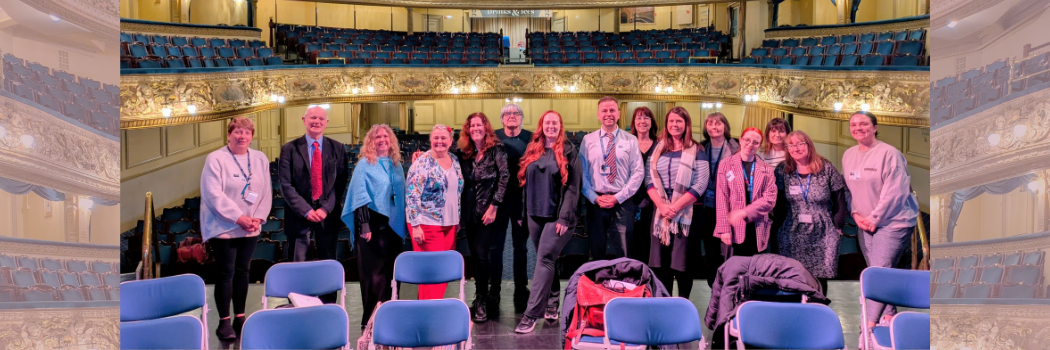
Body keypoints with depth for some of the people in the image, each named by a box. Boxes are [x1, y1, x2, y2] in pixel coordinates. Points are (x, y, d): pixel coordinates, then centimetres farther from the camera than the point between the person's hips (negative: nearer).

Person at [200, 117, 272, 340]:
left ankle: (240, 318, 19)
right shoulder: (216, 159, -9)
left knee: (242, 271, 11)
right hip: (223, 228, -4)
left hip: (250, 228, 5)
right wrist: (239, 218, -19)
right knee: (226, 273, -2)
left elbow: (266, 192, 6)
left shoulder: (260, 159, 6)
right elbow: (214, 194, -16)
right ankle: (224, 322, 7)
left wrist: (258, 217, -7)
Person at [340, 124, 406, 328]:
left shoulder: (396, 165, 11)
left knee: (391, 272, 8)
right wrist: (364, 225, -18)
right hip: (373, 224, -5)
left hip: (393, 225, 6)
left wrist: (402, 226, 10)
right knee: (373, 273, -2)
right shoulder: (364, 164, -4)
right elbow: (360, 197, -10)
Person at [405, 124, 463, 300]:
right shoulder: (423, 162, -9)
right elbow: (412, 196, -13)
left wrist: (457, 220, 17)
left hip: (449, 224, 6)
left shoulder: (454, 160, 9)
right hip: (427, 224, -6)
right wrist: (416, 225, -17)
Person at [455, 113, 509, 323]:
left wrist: (494, 206, -15)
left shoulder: (496, 149, -5)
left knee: (481, 253, -10)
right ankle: (481, 298, 20)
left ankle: (481, 301, 1)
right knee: (476, 256, 8)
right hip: (471, 214, 5)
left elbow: (504, 177, -11)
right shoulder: (463, 154, 8)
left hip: (491, 212, -4)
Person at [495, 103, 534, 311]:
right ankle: (494, 293, 17)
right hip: (498, 198, 0)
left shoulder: (531, 138, 0)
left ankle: (521, 292, 20)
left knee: (521, 247, 9)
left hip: (522, 199, 0)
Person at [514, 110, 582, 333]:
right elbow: (526, 183, 14)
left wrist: (565, 217, -16)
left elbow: (573, 187, -9)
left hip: (556, 216, -5)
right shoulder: (532, 151, 11)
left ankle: (532, 314, -11)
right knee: (546, 260, 13)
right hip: (535, 215, 5)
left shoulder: (569, 152, -3)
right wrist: (523, 213, 11)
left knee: (544, 260, -10)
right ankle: (551, 303, 25)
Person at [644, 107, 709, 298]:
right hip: (660, 212, 3)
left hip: (686, 213, -3)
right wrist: (661, 205, -11)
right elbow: (649, 179, 4)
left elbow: (700, 184, -8)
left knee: (682, 261, 0)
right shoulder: (658, 148, 11)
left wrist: (676, 206, -15)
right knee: (661, 262, 5)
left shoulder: (696, 151, 1)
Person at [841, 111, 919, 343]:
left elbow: (894, 191, -17)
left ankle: (869, 325, -12)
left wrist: (874, 218, -15)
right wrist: (856, 214, 1)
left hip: (893, 221, -7)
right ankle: (890, 315, 26)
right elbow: (848, 189, 14)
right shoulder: (848, 155, 8)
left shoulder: (888, 153, -14)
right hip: (865, 223, 7)